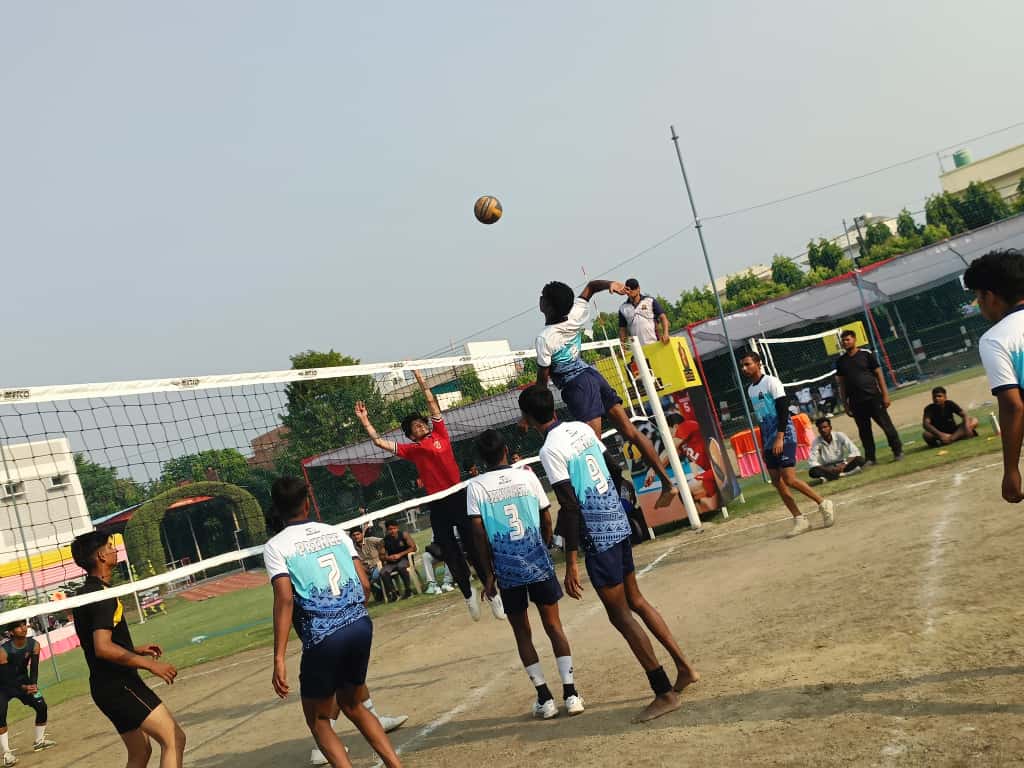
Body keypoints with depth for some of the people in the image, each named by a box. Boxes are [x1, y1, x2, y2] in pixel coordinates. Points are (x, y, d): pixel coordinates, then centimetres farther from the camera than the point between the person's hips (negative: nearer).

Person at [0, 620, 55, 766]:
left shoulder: (34, 644, -16)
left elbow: (34, 667, -14)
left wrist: (33, 684, -30)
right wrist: (23, 688, -35)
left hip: (23, 680, 5)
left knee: (41, 706, 0)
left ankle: (39, 741, 21)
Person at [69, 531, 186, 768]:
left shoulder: (86, 593, 15)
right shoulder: (102, 595, -16)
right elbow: (103, 648, -26)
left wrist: (136, 650, 22)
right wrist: (149, 664, -23)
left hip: (106, 686, 10)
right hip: (119, 684, -10)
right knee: (174, 739, -15)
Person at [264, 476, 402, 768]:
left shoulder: (275, 546, -1)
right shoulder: (337, 533, 12)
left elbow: (285, 599, -12)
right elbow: (365, 585, 8)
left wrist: (279, 659, -13)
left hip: (322, 638, -5)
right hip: (361, 626, 5)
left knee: (318, 720, 15)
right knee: (352, 705, 25)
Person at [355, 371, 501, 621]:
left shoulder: (440, 435, 7)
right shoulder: (411, 449, 8)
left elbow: (433, 404, 9)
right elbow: (379, 442, 7)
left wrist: (420, 378, 7)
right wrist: (364, 420, 3)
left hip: (459, 496, -1)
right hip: (438, 504, 1)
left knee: (474, 547, 0)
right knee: (450, 553, 7)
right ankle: (468, 593, 26)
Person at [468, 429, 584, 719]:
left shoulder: (475, 486, -3)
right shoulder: (527, 476, 2)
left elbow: (480, 533, -5)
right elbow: (547, 520, 6)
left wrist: (489, 573, 2)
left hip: (507, 569, -1)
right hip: (539, 562, 1)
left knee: (522, 632, 11)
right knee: (553, 625, 9)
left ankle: (544, 698, 12)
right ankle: (570, 693, 5)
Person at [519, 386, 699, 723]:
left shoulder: (550, 449, -16)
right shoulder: (582, 428, 7)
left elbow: (570, 506, -20)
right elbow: (614, 469, 15)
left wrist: (571, 563, -17)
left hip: (597, 537, -8)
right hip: (619, 523, 8)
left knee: (620, 614, 2)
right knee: (635, 599, 21)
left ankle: (664, 693, 6)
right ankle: (684, 667, 26)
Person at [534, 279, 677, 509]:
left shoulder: (544, 338, -15)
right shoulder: (574, 315, 1)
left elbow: (542, 379, -10)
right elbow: (590, 286, 16)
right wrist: (610, 283, -4)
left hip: (577, 387, -8)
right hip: (593, 375, 8)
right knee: (631, 433, 7)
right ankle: (667, 483, 8)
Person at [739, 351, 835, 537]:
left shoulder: (771, 382, -8)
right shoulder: (750, 389, 15)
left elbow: (783, 410, -15)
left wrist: (779, 438, -22)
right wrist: (764, 445, 20)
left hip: (784, 436, -8)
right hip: (769, 441, 8)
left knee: (789, 479, -15)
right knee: (777, 482, 2)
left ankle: (823, 504, 2)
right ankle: (800, 520, 8)